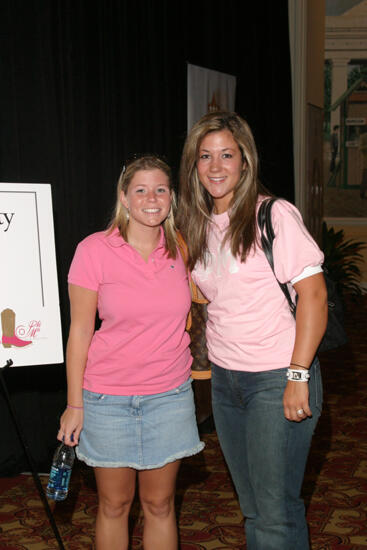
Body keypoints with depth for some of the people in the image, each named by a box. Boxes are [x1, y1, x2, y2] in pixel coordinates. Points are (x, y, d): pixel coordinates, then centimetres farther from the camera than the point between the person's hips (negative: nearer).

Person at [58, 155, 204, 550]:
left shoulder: (180, 249, 0)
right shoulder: (94, 250, -10)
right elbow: (80, 331, -7)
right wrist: (74, 404, -6)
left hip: (170, 395, 3)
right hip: (108, 398, -2)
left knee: (159, 504, 12)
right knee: (114, 505, 11)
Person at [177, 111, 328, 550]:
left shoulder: (274, 215, -11)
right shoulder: (199, 225, 10)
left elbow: (313, 294, -15)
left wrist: (299, 375, -19)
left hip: (276, 379, -6)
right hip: (224, 380, 7)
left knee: (276, 512, -2)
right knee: (252, 508, 16)